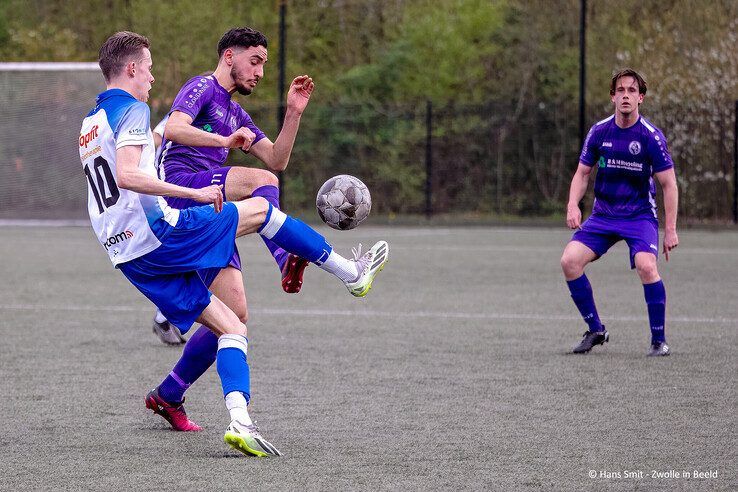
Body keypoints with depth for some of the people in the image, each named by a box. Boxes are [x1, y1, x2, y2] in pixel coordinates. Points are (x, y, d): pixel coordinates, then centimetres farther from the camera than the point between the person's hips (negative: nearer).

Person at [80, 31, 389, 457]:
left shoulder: (90, 123, 20)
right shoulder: (132, 109, -9)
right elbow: (127, 175, -24)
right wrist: (193, 194, -25)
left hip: (129, 257, 9)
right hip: (159, 233, -9)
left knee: (231, 327, 7)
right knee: (259, 209, 7)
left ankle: (240, 420, -11)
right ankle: (352, 273, 17)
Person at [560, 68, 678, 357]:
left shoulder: (651, 136, -10)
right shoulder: (598, 132, 0)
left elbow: (669, 184, -6)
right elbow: (582, 173, 10)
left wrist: (670, 230, -10)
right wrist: (573, 205, -9)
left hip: (640, 216, -4)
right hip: (602, 215, 4)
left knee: (646, 266, -28)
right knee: (569, 260, -15)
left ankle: (659, 340, -11)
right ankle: (595, 330, 2)